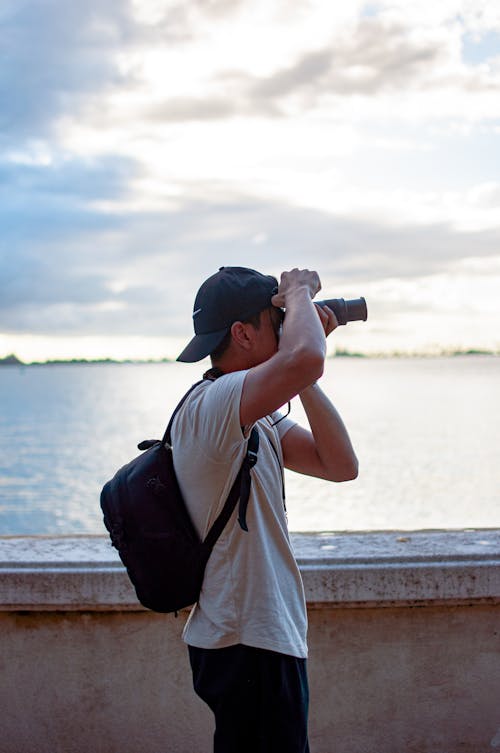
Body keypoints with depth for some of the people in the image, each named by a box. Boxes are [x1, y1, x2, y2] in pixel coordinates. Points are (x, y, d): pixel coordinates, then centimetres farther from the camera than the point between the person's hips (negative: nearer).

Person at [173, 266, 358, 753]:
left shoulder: (257, 418, 12)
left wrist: (304, 380, 1)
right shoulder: (210, 404, -20)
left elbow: (340, 466, 5)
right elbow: (304, 359, -38)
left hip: (269, 639, 10)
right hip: (248, 644, -10)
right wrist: (299, 294, -18)